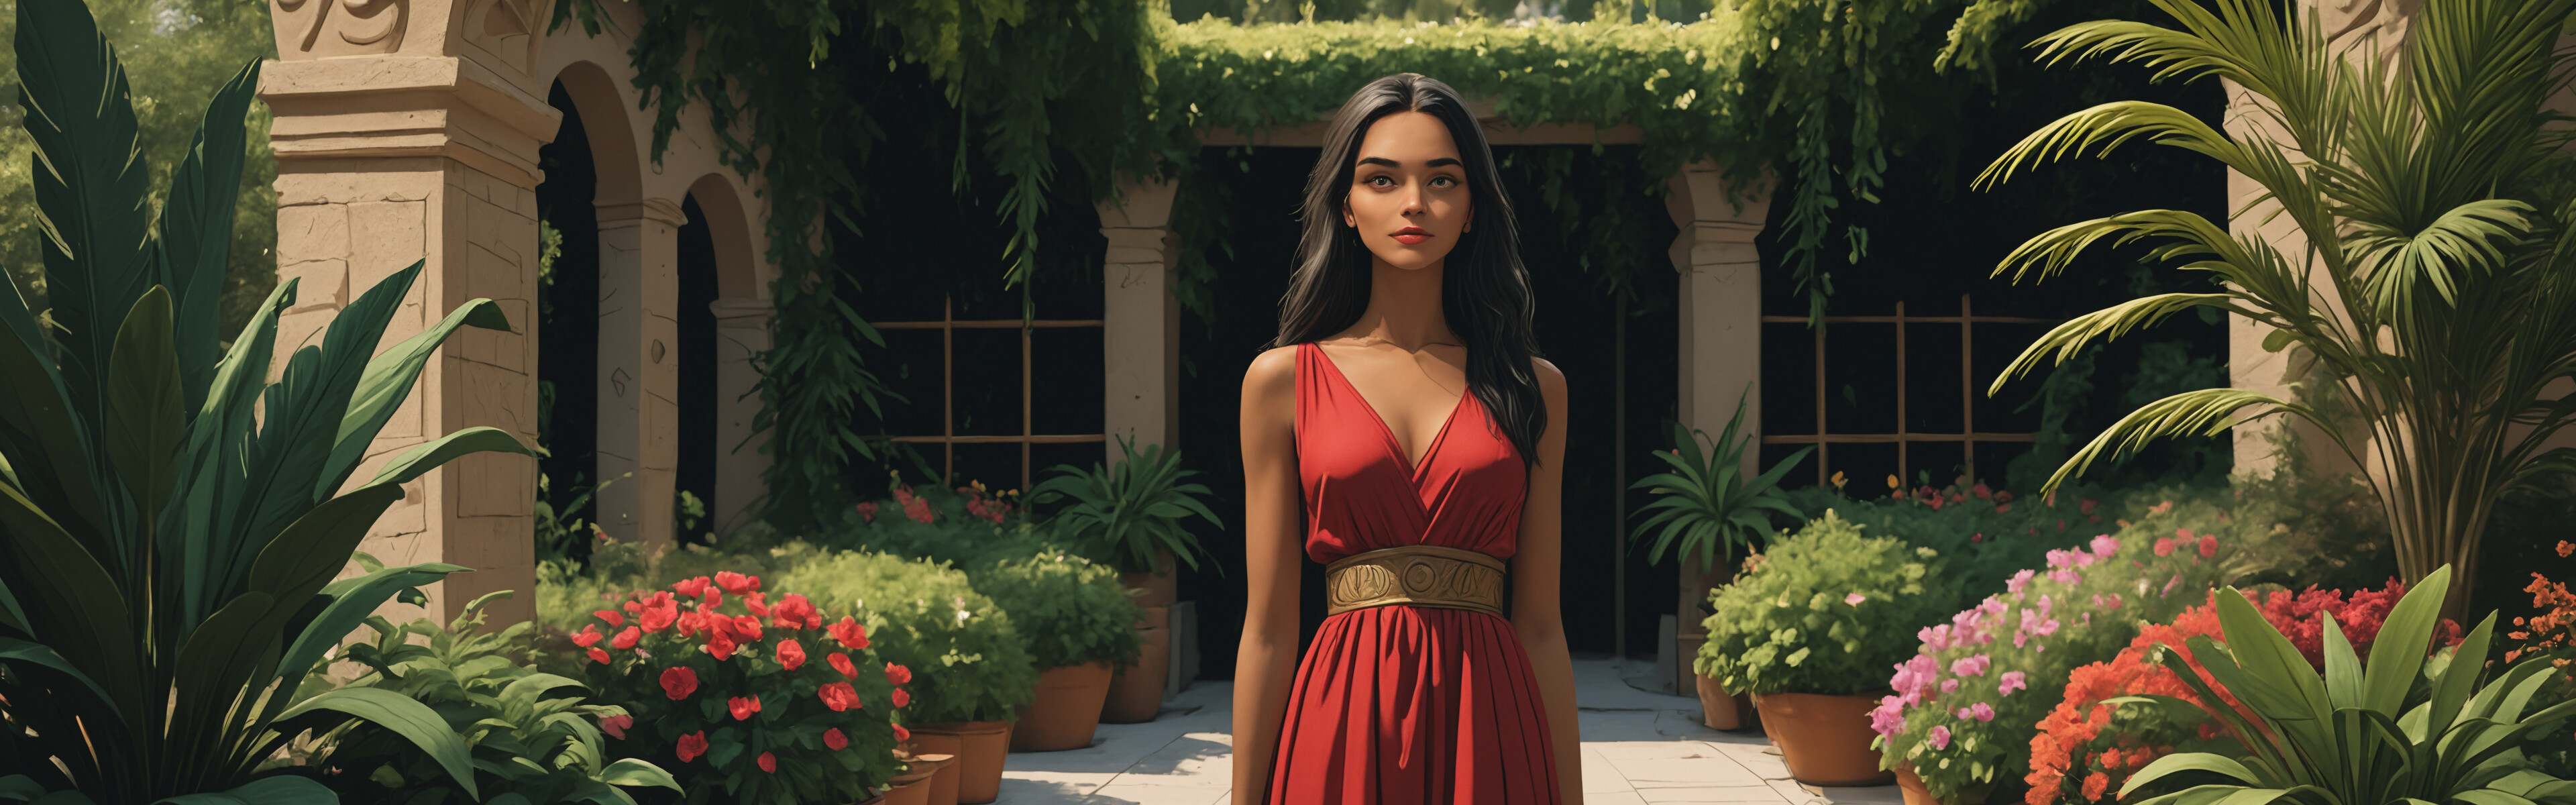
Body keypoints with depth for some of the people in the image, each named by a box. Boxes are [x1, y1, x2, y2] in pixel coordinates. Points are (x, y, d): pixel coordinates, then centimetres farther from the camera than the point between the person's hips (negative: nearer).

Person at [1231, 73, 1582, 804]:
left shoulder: (1533, 388, 7)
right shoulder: (1283, 381, 3)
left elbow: (1540, 625, 5)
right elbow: (1268, 627, 1)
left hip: (1489, 736, 1)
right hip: (1343, 723, -1)